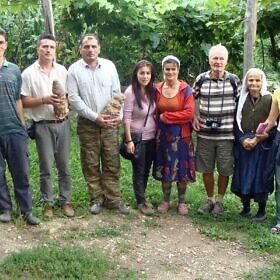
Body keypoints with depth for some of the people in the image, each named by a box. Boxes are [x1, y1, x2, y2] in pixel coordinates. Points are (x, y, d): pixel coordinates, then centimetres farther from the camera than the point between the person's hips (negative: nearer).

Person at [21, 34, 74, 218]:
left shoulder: (62, 70, 5)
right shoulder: (29, 73, -4)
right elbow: (24, 101, -5)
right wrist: (44, 100, -18)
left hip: (62, 123, 3)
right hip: (43, 126, -3)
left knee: (64, 165, 9)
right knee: (46, 167, 4)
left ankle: (65, 200, 20)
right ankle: (48, 203, 17)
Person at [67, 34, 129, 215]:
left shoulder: (109, 66, 4)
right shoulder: (74, 69, -2)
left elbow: (117, 93, 6)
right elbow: (74, 98, -7)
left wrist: (119, 116, -8)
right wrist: (95, 117, -13)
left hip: (110, 123, 1)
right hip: (87, 124, -1)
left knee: (112, 163, 4)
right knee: (91, 164, 6)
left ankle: (113, 199, 12)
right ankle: (96, 200, 16)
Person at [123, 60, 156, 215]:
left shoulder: (152, 91, 2)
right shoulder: (131, 92, -15)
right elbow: (126, 118, -15)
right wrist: (129, 140, -17)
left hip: (151, 137, 6)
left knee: (147, 169, 14)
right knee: (139, 170, 5)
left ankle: (141, 197, 28)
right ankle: (141, 202, 16)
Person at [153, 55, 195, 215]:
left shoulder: (186, 89, -7)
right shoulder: (158, 89, 3)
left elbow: (189, 113, -16)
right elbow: (156, 113, 9)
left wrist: (165, 116, -14)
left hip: (181, 135, -3)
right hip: (163, 135, 3)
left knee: (181, 170, 6)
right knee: (164, 170, 9)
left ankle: (182, 202, 21)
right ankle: (166, 201, 25)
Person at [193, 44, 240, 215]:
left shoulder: (234, 80, -2)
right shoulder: (201, 79, 1)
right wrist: (194, 118, 3)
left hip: (226, 134, -1)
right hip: (205, 134, 1)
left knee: (224, 170, 8)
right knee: (206, 169, 11)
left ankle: (219, 201, 27)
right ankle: (210, 200, 29)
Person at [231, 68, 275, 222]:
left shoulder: (270, 99, -4)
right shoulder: (241, 99, 5)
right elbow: (236, 123, 5)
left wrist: (257, 140, -14)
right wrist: (243, 139, -9)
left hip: (263, 146, -3)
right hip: (243, 145, 3)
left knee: (261, 177, 1)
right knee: (243, 176, 8)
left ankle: (262, 210, 17)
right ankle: (245, 207, 25)